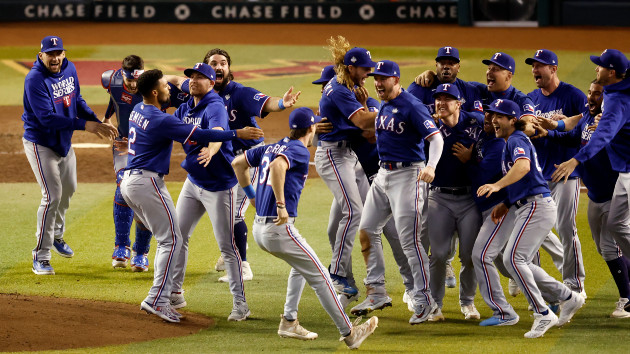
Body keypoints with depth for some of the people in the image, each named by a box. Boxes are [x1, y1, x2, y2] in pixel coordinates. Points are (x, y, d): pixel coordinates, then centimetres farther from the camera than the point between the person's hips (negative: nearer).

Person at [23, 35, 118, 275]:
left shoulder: (69, 69, -2)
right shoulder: (35, 80, -27)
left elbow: (77, 101, 11)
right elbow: (47, 118, -32)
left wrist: (98, 123, -3)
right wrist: (84, 125, -34)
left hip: (64, 142, 8)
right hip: (41, 144, -8)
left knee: (68, 189, 23)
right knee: (53, 195, -13)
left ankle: (56, 235, 47)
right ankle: (41, 256, -6)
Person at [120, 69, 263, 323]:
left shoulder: (138, 110, 9)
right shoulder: (161, 121, -18)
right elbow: (199, 135, -20)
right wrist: (237, 134, -17)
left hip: (129, 181, 10)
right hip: (147, 182, -10)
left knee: (166, 237, 17)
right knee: (171, 240, -7)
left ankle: (162, 297, 15)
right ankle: (157, 299, -15)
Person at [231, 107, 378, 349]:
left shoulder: (272, 148, 15)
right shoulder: (299, 151, -10)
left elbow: (238, 163, 21)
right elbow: (277, 166, -30)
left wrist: (252, 195, 25)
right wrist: (281, 206, -28)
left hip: (258, 230, 9)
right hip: (280, 229, -9)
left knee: (301, 266, 28)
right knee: (318, 276, 0)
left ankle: (289, 322, 22)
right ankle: (348, 333, 3)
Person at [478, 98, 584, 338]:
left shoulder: (517, 140, -8)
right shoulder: (509, 143, 22)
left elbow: (523, 166, -30)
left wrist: (498, 185, -43)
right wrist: (506, 204, 16)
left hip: (537, 207, -11)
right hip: (526, 209, 11)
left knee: (513, 258, -19)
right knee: (519, 263, 13)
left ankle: (543, 315, -19)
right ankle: (568, 298, 19)